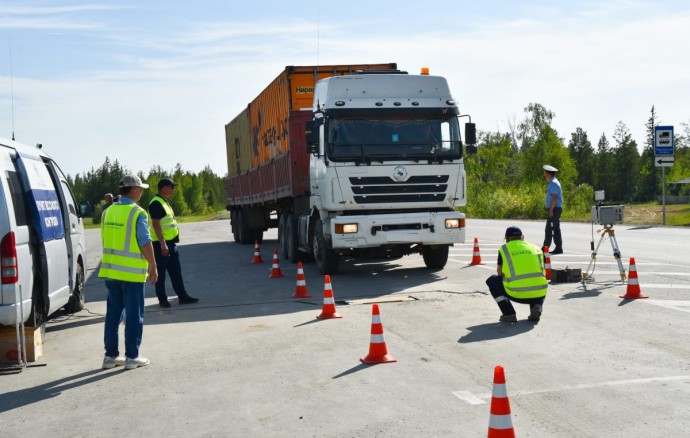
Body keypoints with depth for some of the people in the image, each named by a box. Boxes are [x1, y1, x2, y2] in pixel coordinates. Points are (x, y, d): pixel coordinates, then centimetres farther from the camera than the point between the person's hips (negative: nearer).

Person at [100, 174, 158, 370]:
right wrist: (153, 267, -5)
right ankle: (131, 357, 6)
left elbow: (105, 241, 15)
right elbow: (145, 243, -14)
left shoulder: (108, 212, 8)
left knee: (113, 314, 14)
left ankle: (111, 355, 18)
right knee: (134, 316, 2)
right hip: (132, 273, -6)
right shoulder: (138, 214, -12)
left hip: (110, 271, 6)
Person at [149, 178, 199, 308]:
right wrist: (163, 244, -26)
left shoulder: (164, 202, 16)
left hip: (171, 243, 10)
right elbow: (156, 225, -22)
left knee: (176, 271, 12)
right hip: (161, 244, -10)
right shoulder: (156, 203, -16)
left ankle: (182, 296, 17)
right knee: (161, 273, 0)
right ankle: (162, 299, 7)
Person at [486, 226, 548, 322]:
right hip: (539, 294, 3)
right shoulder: (536, 248, 18)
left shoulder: (504, 248, 9)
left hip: (517, 294, -3)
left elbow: (500, 273, 12)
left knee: (492, 281, 24)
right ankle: (537, 306, 7)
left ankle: (509, 314, 9)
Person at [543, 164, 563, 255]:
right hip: (554, 209, 10)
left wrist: (551, 210, -23)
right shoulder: (552, 182, 17)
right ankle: (558, 248, 12)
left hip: (554, 209, -10)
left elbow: (554, 197, -21)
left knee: (549, 229, -10)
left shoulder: (553, 183, -15)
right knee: (556, 229, 10)